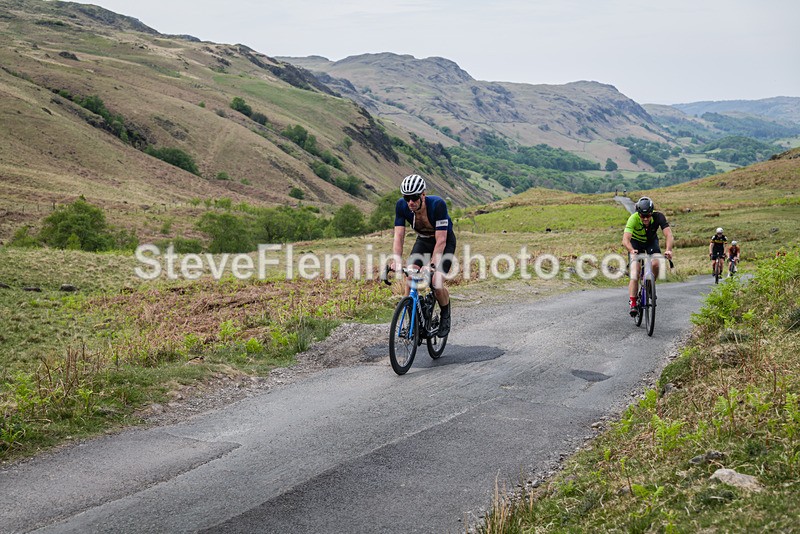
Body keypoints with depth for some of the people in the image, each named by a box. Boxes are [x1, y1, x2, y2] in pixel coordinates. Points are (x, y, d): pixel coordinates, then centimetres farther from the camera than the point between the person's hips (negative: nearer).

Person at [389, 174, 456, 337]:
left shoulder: (438, 204, -35)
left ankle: (446, 316, 9)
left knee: (437, 282, -20)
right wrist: (396, 261, -38)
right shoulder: (401, 206, -23)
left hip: (445, 240, -4)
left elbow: (441, 240, -36)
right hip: (423, 240, 4)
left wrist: (433, 264, -47)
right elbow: (399, 236, -23)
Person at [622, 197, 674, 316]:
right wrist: (631, 251, -64)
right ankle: (633, 304, -13)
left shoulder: (658, 216, -31)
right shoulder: (633, 218, -34)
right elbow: (625, 240, -44)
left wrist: (669, 250, -56)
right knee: (634, 276, -17)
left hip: (651, 241, 2)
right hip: (636, 243, -2)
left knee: (656, 264, -26)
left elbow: (668, 235, -38)